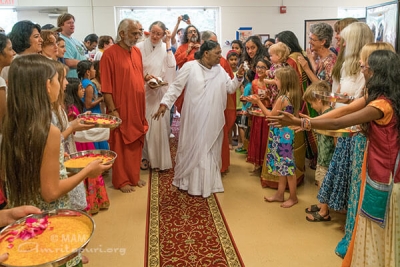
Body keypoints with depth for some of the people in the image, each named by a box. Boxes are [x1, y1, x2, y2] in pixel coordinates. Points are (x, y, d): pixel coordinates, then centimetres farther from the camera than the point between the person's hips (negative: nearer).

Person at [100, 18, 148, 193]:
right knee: (120, 146, 6)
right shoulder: (110, 54, -12)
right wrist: (113, 110, -17)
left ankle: (134, 176, 30)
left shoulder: (137, 52, 9)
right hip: (121, 110, -7)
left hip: (138, 109, 7)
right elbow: (106, 87, -14)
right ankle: (121, 181, 19)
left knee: (136, 145, 15)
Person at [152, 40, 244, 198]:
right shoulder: (190, 67, -8)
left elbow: (230, 88, 9)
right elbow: (176, 87, -9)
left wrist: (238, 77, -8)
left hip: (213, 120, 5)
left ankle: (208, 182, 27)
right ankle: (188, 180, 24)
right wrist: (165, 103, -17)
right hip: (194, 118, -5)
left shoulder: (220, 70, 7)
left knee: (210, 150, 13)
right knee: (192, 148, 7)